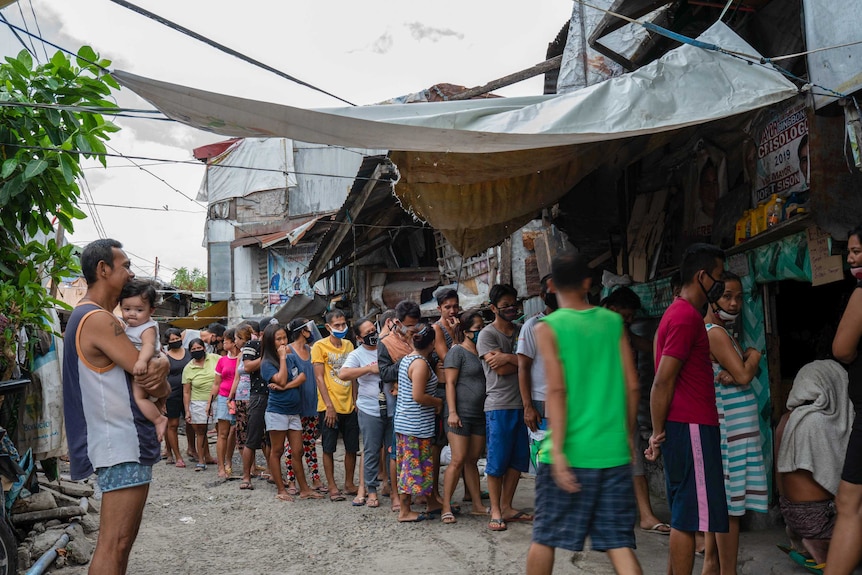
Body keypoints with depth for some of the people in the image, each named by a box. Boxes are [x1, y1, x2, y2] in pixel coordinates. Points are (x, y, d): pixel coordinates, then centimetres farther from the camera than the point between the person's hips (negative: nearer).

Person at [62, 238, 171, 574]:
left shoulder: (92, 316, 17)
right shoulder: (99, 320, -16)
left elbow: (150, 365, 16)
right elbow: (158, 387, -20)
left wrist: (160, 364, -8)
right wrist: (161, 378, 3)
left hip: (126, 442, 11)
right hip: (121, 445, -11)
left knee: (123, 539, 17)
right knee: (114, 544, -8)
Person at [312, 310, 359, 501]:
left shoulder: (349, 345, 10)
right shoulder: (320, 346, -6)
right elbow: (319, 377, -10)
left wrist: (356, 401, 8)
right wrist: (329, 406, -15)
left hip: (349, 406, 5)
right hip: (329, 407, -5)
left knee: (352, 447, 10)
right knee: (329, 448, 2)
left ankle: (349, 484, 23)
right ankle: (332, 487, 13)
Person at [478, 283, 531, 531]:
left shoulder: (521, 331, 16)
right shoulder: (487, 334, -2)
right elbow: (500, 369, -13)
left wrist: (509, 357, -11)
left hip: (521, 404, 6)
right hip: (498, 406, -6)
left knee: (518, 459, 9)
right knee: (497, 460, -1)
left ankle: (506, 507, 21)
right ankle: (495, 511, 10)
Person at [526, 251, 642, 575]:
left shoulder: (548, 327, -5)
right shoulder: (613, 322, 6)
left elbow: (556, 390, -15)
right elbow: (632, 386, 6)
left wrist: (557, 451, -16)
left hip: (571, 451, -3)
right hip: (613, 451, 3)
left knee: (544, 537, 13)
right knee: (618, 541, 8)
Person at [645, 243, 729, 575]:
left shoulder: (681, 312, 18)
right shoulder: (687, 316, -14)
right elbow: (663, 382, -19)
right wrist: (659, 433, -14)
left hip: (686, 427, 10)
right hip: (691, 428, -10)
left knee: (683, 514, 15)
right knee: (690, 516, -5)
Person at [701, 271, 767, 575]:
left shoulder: (722, 332, 16)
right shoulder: (715, 332, -13)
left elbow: (741, 371, 7)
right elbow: (744, 374, -19)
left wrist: (730, 373, -14)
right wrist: (753, 356, 0)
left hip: (727, 428, 10)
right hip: (730, 428, -10)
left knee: (720, 501, 14)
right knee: (731, 504, -5)